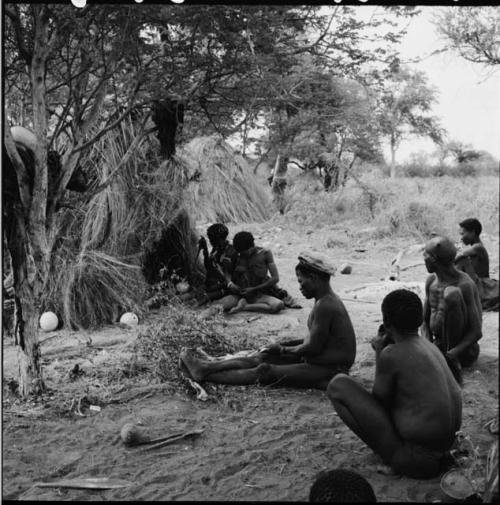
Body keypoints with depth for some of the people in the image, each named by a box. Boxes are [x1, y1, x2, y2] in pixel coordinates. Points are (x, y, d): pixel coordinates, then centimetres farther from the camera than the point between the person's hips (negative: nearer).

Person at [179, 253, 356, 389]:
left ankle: (204, 375, -4)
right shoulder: (327, 300, 11)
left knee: (264, 371, -11)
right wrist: (282, 345, 10)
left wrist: (283, 350, -6)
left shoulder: (325, 306, -22)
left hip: (327, 371, -9)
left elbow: (312, 347, -21)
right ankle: (205, 367, 7)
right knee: (261, 357, 4)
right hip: (321, 361, 9)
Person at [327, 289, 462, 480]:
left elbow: (378, 400, -4)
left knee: (338, 385, -8)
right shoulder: (430, 346, 6)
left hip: (416, 459, -8)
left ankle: (390, 457, -3)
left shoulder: (391, 355, -18)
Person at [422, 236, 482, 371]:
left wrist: (453, 354, -32)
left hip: (463, 351, -4)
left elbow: (476, 332, -17)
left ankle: (453, 359, -22)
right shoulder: (431, 281, 7)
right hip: (437, 347, 4)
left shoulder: (465, 285, -16)